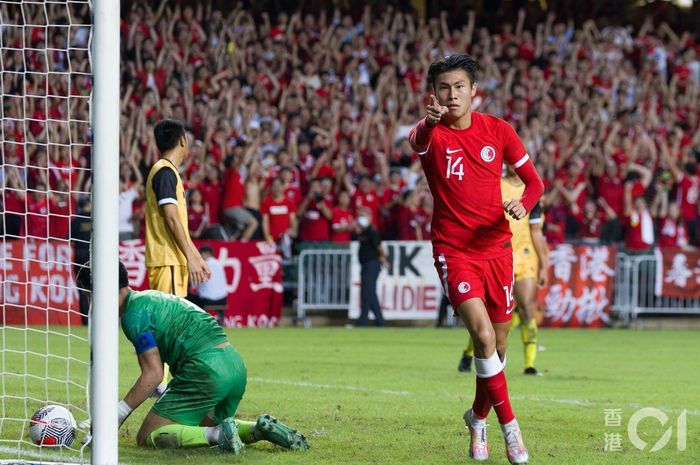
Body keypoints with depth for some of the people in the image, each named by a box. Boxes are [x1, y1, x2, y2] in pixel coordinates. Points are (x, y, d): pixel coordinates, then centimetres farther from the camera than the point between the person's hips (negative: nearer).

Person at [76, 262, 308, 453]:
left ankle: (218, 435, -19)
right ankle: (262, 429, 8)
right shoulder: (149, 297, 23)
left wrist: (117, 414, -8)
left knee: (148, 437, -2)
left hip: (206, 370, -10)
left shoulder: (134, 313, -8)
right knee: (207, 427, 33)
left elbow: (152, 375, -11)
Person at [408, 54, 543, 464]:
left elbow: (534, 181, 8)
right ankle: (509, 425, -12)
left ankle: (478, 418, 34)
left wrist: (523, 204, -15)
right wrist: (429, 122, -58)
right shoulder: (433, 134, -8)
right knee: (483, 334, -21)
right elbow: (417, 141, -34)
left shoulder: (498, 130, 1)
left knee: (498, 342, 9)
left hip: (496, 246, 3)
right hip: (453, 250, -3)